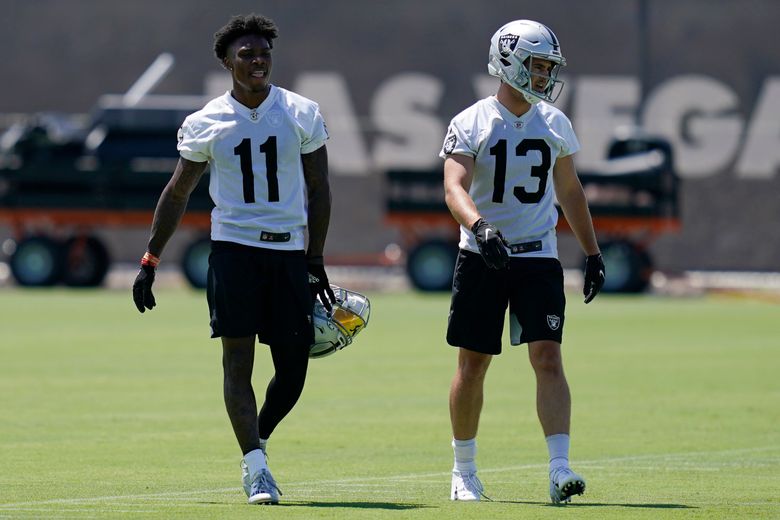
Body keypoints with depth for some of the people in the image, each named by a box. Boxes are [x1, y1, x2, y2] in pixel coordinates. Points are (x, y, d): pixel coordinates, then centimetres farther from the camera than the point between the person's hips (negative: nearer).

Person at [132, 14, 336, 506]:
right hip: (234, 248, -1)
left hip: (289, 251, 1)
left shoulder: (303, 114, 4)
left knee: (293, 370, 1)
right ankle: (256, 466, -9)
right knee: (238, 361, -10)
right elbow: (178, 193, 11)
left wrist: (316, 261, 7)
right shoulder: (205, 123, 2)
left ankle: (255, 449, 23)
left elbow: (318, 188, 10)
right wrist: (150, 261, 8)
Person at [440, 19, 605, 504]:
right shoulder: (471, 124, -7)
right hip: (483, 258, -2)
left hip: (539, 258, 2)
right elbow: (455, 188, -20)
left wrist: (593, 253, 17)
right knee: (473, 364, 4)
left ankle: (560, 469, -17)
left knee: (548, 359, -11)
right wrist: (479, 226, -39)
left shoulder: (555, 124, 7)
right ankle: (464, 471, 18)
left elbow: (570, 190, 18)